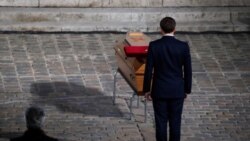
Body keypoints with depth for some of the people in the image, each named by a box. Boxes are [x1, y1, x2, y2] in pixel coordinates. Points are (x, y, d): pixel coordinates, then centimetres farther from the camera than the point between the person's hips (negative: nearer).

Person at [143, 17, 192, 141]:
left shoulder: (154, 46, -11)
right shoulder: (183, 46, -9)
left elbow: (148, 70, -7)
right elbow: (188, 71, -4)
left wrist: (146, 89, 4)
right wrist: (187, 89, 10)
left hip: (159, 90, -1)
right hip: (177, 91, 1)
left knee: (161, 123, 6)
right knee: (175, 122, 8)